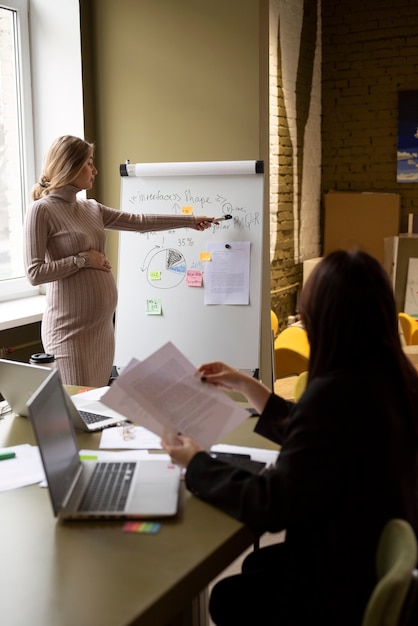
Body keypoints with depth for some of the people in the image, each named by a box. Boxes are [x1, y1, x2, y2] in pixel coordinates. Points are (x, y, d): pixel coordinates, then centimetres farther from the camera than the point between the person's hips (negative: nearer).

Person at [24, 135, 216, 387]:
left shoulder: (92, 209, 12)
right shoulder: (42, 210, -9)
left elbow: (139, 222, 19)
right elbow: (35, 273, -14)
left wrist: (190, 220, 24)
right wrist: (83, 259, -13)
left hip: (102, 325, 7)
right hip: (71, 328, -7)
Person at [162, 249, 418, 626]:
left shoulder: (337, 392, -33)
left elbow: (271, 505, -27)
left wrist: (196, 463, -11)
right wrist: (245, 385, 15)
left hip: (348, 589, -8)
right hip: (384, 560, 8)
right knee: (256, 565, 27)